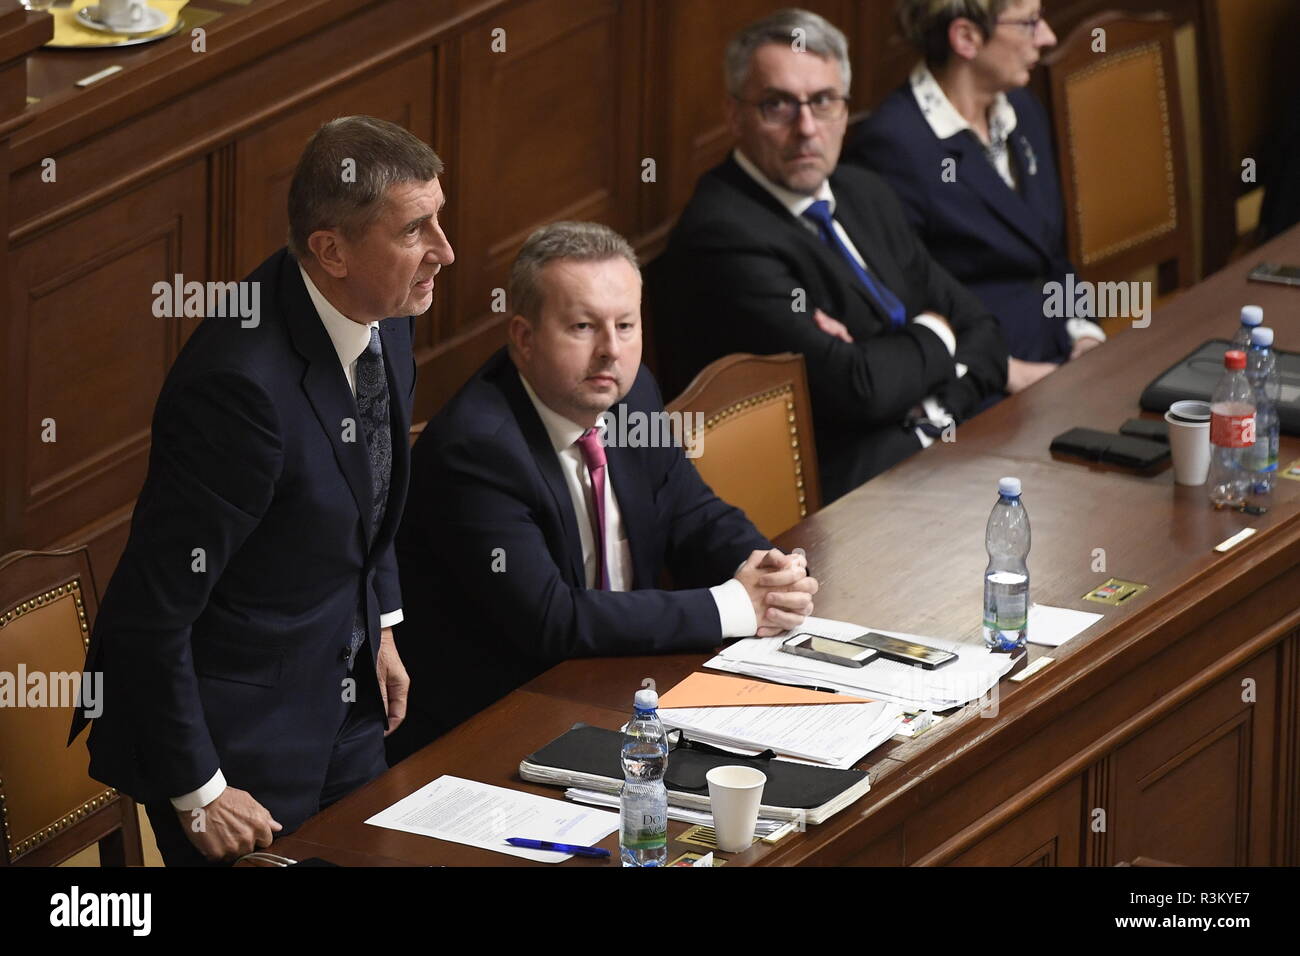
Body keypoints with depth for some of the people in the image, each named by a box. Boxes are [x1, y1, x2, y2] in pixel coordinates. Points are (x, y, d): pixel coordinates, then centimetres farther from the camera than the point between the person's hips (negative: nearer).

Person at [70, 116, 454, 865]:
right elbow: (152, 606, -26)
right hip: (239, 734, -8)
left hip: (344, 699, 8)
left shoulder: (383, 319, -6)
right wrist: (197, 793, -21)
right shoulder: (244, 384, -32)